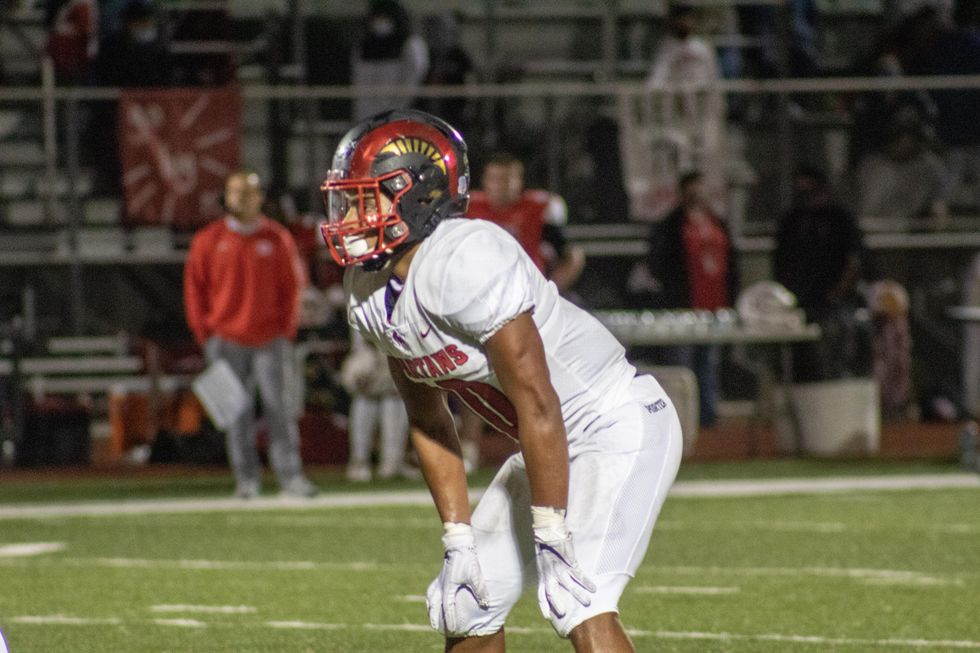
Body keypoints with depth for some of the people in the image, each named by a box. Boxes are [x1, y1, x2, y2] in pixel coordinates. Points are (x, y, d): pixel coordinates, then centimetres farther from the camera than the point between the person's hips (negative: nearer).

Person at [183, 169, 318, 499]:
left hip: (270, 339, 0)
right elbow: (195, 289, 7)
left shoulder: (277, 238, 5)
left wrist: (286, 332, 0)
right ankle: (246, 477, 5)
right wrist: (205, 335, 1)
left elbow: (292, 285, 7)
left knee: (279, 407, -6)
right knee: (237, 413, 0)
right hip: (227, 341, 1)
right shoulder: (208, 240, 5)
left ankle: (290, 475, -8)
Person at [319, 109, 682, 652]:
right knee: (467, 606, 10)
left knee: (577, 604, -24)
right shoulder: (369, 292, 0)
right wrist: (457, 539, 4)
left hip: (619, 427, -9)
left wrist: (551, 535, -24)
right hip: (553, 443, 9)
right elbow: (427, 420, 10)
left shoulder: (466, 262, -28)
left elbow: (538, 406, -27)